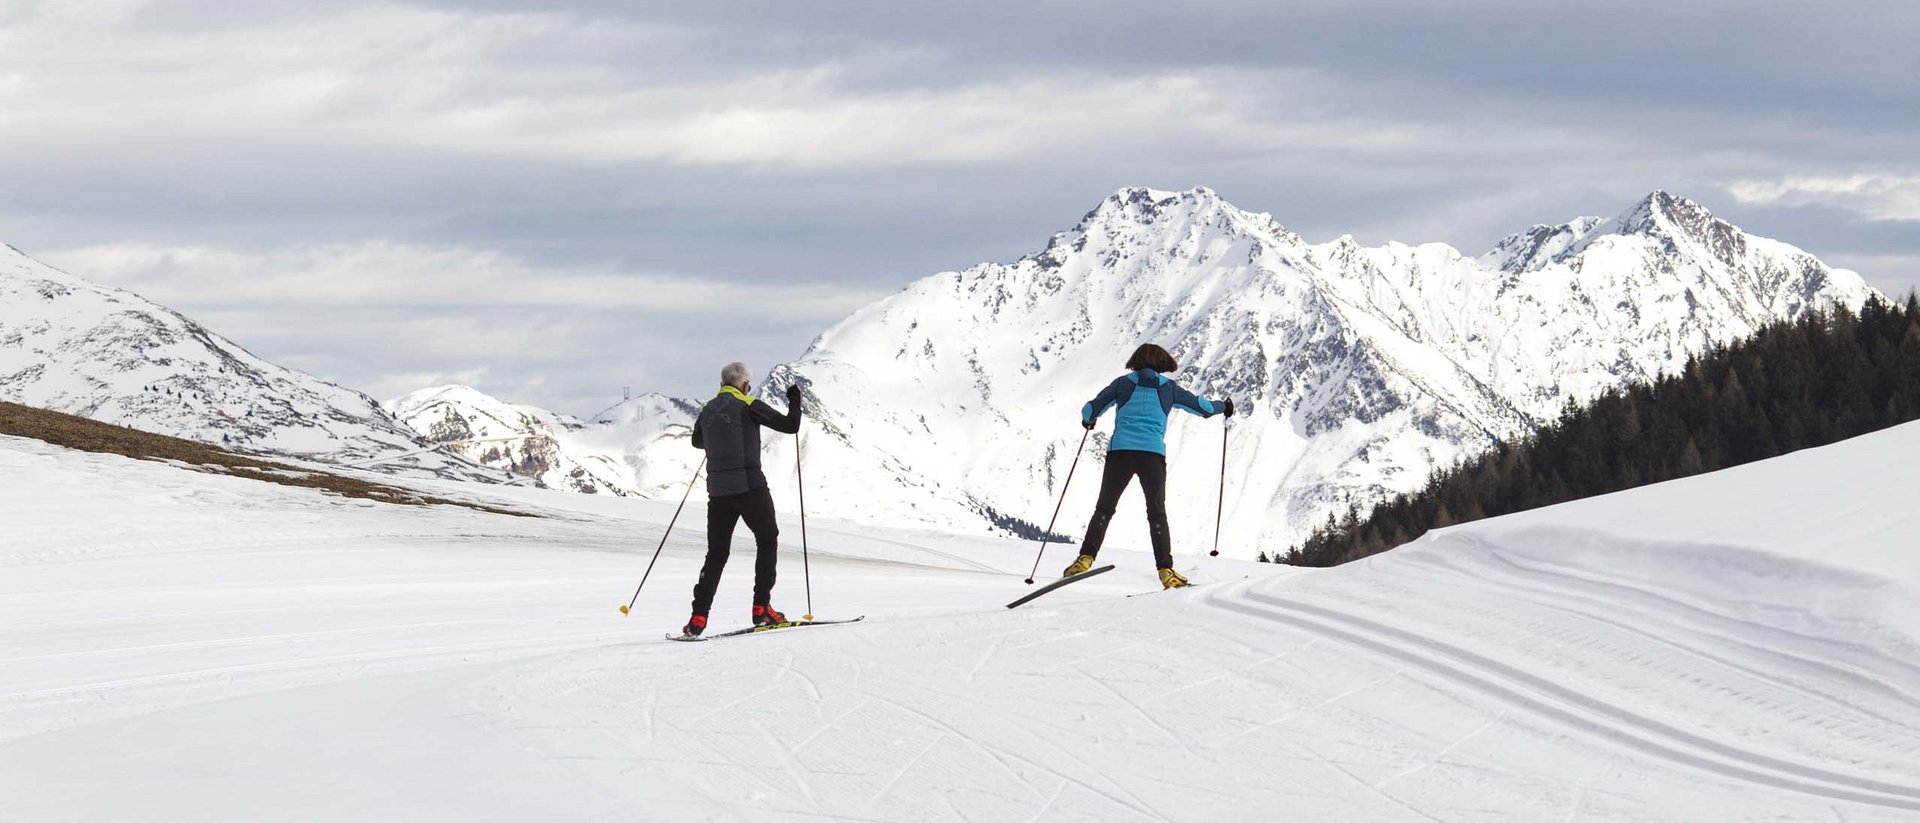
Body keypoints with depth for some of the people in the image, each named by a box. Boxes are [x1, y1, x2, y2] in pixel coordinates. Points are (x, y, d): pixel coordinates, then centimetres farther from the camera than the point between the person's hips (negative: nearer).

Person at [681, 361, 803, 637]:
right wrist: (795, 401, 13)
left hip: (718, 490, 5)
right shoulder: (748, 406, -7)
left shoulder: (708, 410, 10)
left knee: (716, 554, 10)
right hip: (749, 487, -5)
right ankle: (761, 608, 5)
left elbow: (697, 441, 29)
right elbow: (790, 426, -5)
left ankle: (698, 617, -3)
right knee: (767, 541, 14)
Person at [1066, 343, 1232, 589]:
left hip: (1120, 451, 0)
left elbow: (1091, 409, 10)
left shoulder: (1123, 383, 12)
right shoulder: (1168, 387, 13)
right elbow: (1201, 406, 21)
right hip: (1153, 454, 0)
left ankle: (1086, 558, -9)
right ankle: (1166, 571, 1)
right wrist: (1223, 407, 41)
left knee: (1104, 508, 8)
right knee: (1157, 514, 10)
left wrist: (1088, 420, 34)